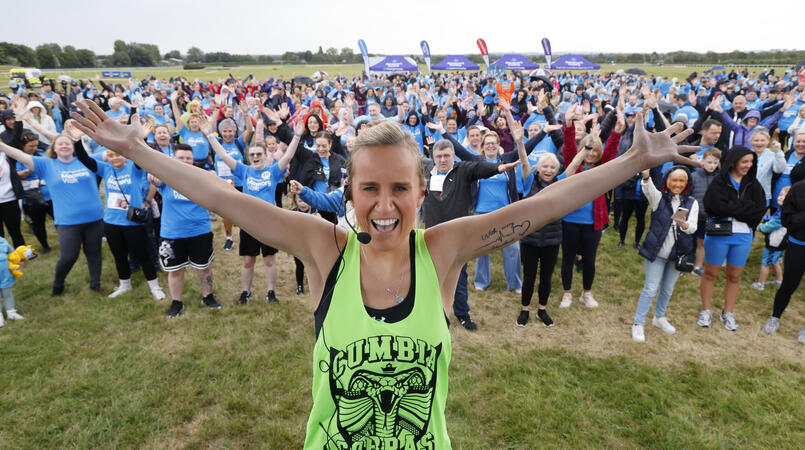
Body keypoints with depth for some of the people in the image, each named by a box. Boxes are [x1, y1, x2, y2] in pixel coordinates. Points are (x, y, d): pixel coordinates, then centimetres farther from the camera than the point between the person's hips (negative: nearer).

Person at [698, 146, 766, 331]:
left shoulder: (753, 184, 5)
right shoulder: (719, 182, -9)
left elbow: (760, 209, -7)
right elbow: (719, 206, -23)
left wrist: (732, 209, -16)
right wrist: (746, 208, -14)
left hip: (743, 236, 4)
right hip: (718, 233, -4)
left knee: (734, 276, 13)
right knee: (710, 273, 8)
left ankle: (728, 313, 29)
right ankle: (705, 311, 23)